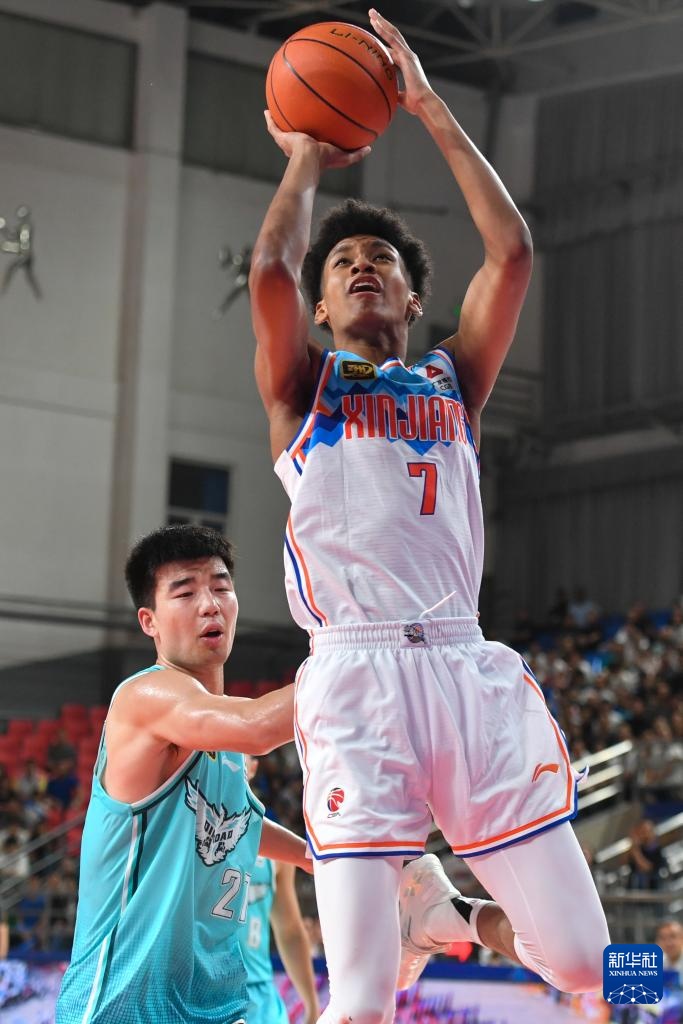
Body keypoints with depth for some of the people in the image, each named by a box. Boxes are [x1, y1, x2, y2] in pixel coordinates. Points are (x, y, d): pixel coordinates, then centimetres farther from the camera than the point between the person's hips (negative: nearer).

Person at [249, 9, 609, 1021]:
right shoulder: (302, 384, 14)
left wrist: (432, 112, 13)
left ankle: (452, 915, 30)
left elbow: (513, 253, 9)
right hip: (355, 675, -3)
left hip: (468, 666, 3)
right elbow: (270, 270, -5)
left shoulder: (454, 378, 21)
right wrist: (307, 159, 12)